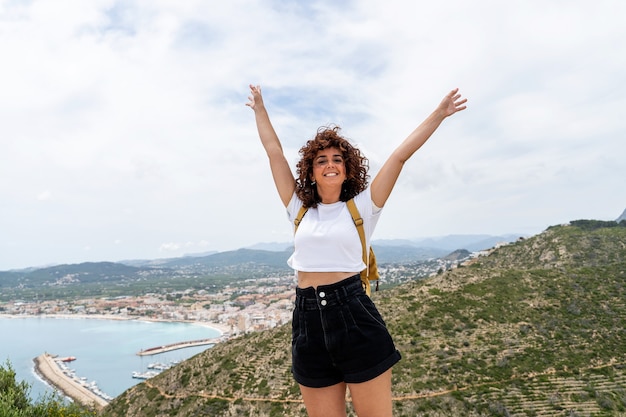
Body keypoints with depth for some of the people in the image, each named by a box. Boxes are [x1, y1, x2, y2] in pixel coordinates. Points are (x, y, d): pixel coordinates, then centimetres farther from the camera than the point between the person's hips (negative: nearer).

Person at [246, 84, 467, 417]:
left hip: (354, 315, -3)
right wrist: (259, 107, 26)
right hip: (308, 321, 3)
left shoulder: (361, 207, 3)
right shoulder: (299, 210, 10)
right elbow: (274, 151, 17)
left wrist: (439, 114, 4)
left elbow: (400, 155, 2)